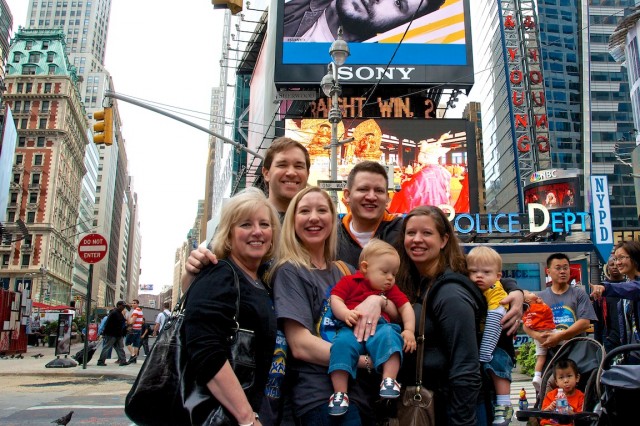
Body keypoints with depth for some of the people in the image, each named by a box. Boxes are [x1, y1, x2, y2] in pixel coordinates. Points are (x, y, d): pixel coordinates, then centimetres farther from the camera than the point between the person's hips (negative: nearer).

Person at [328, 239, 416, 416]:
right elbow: (335, 299, 5)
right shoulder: (350, 281, 16)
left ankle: (389, 381, -35)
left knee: (389, 336, -34)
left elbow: (406, 307, 20)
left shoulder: (391, 289, 27)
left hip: (380, 326, 2)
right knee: (342, 343, -33)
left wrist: (409, 330, 3)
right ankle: (340, 393, -28)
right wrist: (345, 313, -16)